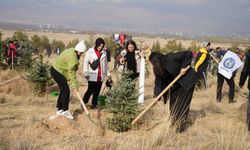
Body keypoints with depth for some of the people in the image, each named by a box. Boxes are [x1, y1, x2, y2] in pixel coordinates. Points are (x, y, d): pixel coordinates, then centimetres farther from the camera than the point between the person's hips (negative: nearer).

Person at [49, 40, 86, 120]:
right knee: (66, 90, -11)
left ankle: (59, 109, 20)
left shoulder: (73, 51, 3)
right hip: (57, 72, -10)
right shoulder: (72, 57, -27)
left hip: (57, 70, 10)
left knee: (63, 90, 13)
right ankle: (65, 110, -7)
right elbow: (72, 73, -25)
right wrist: (75, 86, -21)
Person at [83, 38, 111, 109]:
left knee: (97, 91, 6)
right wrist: (86, 73, -10)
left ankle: (94, 104, 17)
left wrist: (108, 73, 18)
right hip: (92, 75, -4)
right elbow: (86, 62, -3)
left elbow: (105, 63, 19)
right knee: (90, 90, -6)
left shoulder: (104, 53, 10)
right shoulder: (90, 51, -3)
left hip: (101, 76, 4)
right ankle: (84, 103, 8)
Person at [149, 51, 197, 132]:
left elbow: (188, 54, -27)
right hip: (176, 83, 7)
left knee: (183, 103, -7)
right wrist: (156, 96, -19)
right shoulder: (159, 70, -6)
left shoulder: (170, 58, -29)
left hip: (187, 80, -7)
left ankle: (181, 124, 0)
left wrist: (184, 67, -28)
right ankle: (174, 120, 20)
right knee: (173, 101, 6)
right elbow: (158, 82, -8)